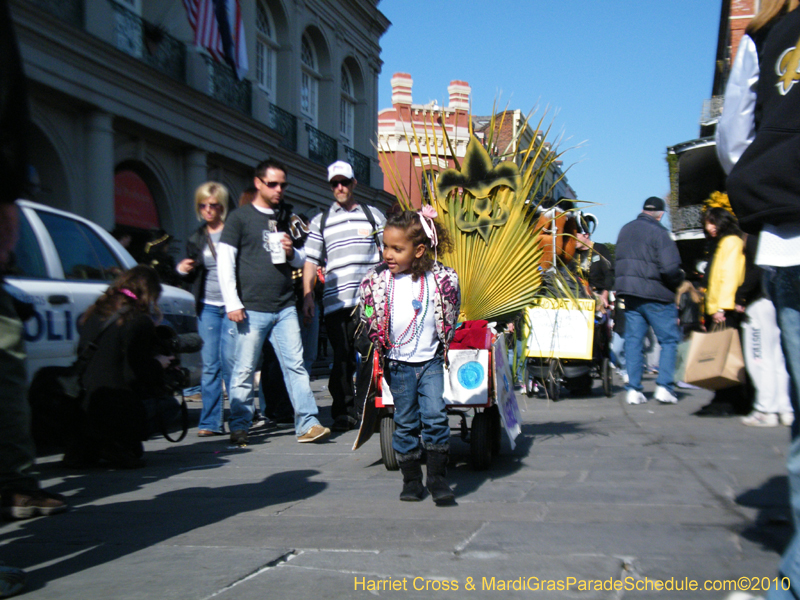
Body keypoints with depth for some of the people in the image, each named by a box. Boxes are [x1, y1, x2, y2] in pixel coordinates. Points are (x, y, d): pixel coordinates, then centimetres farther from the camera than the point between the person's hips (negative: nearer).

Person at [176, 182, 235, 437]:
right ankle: (211, 421, 6)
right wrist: (183, 270, -1)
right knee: (209, 364, 1)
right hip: (207, 306, 4)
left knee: (230, 359, -9)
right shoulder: (196, 239, 15)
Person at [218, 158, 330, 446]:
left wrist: (292, 252, -2)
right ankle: (239, 426, 12)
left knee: (295, 364, -1)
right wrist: (232, 303, -8)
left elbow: (302, 259, 22)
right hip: (252, 309, -4)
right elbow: (226, 263, -2)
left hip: (285, 308, 4)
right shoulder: (240, 217, 2)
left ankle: (307, 424, 0)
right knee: (244, 369, 1)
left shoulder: (288, 218, 16)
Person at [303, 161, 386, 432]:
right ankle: (343, 411, 10)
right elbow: (310, 260, 10)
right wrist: (308, 295, -1)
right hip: (336, 302, 0)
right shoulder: (320, 221, 15)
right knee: (342, 357, 1)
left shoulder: (373, 215, 15)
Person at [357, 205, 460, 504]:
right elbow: (369, 320, 6)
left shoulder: (441, 278, -8)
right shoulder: (376, 280, -7)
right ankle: (411, 479, 21)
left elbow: (450, 317, 7)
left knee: (435, 417, -9)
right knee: (405, 423, 8)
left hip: (431, 361, -1)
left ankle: (438, 477, 4)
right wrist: (381, 346, 6)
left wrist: (444, 343, 6)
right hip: (398, 364, 1)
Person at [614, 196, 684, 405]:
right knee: (669, 339, 5)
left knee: (633, 340, 7)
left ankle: (633, 389, 5)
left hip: (629, 294, 6)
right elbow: (670, 268, -18)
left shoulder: (625, 230, 12)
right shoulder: (658, 232, -11)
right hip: (655, 295, -6)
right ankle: (664, 386, -1)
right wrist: (678, 280, 0)